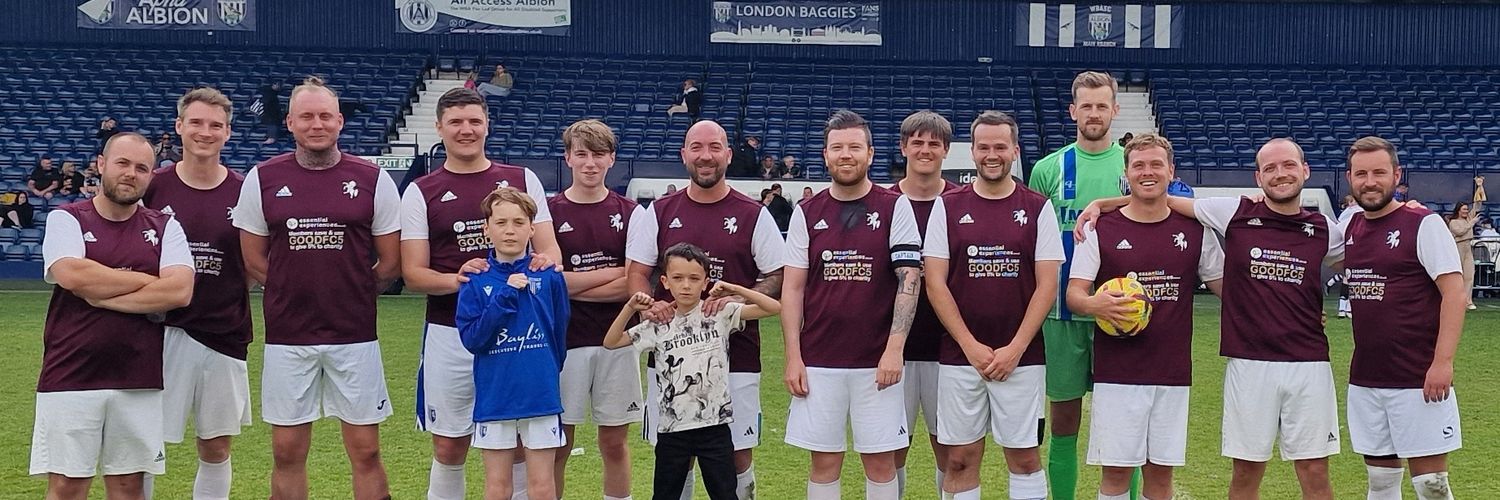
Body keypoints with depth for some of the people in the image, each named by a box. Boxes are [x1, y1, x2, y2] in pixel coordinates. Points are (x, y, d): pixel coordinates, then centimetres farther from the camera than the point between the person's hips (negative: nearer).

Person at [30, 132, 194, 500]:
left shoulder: (165, 228, 8)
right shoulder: (66, 219, 4)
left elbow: (180, 290, -8)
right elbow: (72, 275, -15)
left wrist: (100, 295, -11)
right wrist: (150, 282, -7)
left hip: (139, 382, 2)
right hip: (71, 378, -2)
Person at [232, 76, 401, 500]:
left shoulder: (373, 180, 0)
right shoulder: (262, 180, 2)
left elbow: (391, 262, 5)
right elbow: (254, 261, 8)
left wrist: (350, 296, 6)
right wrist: (293, 294, 6)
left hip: (355, 334, -1)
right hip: (287, 336, 1)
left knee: (365, 451, 3)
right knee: (287, 452, 6)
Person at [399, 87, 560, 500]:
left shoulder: (522, 181, 8)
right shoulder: (421, 193, 4)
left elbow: (549, 249, 7)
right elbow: (413, 274, -1)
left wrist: (546, 261, -18)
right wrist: (456, 279, -21)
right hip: (450, 333, -1)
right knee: (449, 447, 6)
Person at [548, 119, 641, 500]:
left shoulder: (628, 212, 4)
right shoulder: (549, 211, 1)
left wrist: (572, 284, -9)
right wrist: (611, 273, -9)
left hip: (616, 340, 1)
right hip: (564, 340, -1)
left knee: (614, 444, 9)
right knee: (558, 446, 5)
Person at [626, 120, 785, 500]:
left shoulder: (754, 215, 2)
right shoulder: (658, 213, 7)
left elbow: (778, 279, 2)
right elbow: (636, 273, 9)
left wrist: (736, 301, -15)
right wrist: (648, 307, -13)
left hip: (736, 355, -1)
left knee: (738, 455, 2)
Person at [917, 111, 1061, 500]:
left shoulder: (1038, 209, 3)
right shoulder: (947, 206, 4)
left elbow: (1047, 285, 0)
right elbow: (935, 283, 0)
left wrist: (1015, 349, -9)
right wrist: (971, 346, -8)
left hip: (1020, 357, -1)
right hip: (960, 355, 1)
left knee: (1024, 456, 3)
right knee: (960, 459, 4)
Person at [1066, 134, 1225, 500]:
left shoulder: (1195, 230, 7)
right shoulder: (1100, 230, 0)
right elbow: (1074, 294, -2)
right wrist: (1094, 305, -25)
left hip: (1173, 373, 2)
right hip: (1116, 372, -2)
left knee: (1161, 470, 7)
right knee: (1116, 470, -1)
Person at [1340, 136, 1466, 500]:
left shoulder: (1424, 224, -8)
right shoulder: (1348, 224, 9)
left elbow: (1455, 293, -12)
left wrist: (1443, 362, -19)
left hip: (1418, 380, -6)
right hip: (1364, 380, 6)